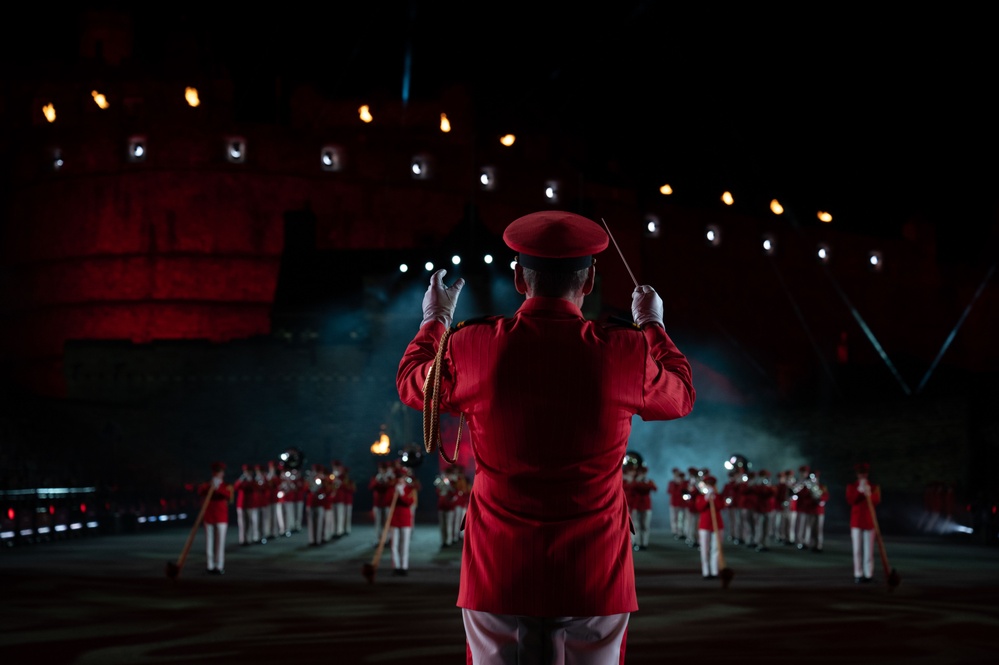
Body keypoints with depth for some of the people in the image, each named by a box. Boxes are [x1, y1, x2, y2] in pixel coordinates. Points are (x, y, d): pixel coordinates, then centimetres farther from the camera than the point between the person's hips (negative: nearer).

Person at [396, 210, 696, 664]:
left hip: (498, 576, 1)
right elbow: (681, 396, 15)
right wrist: (652, 326, 32)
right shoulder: (626, 353, -8)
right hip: (595, 576, 0)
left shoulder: (472, 347, -6)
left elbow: (411, 384, 16)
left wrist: (435, 320, 34)